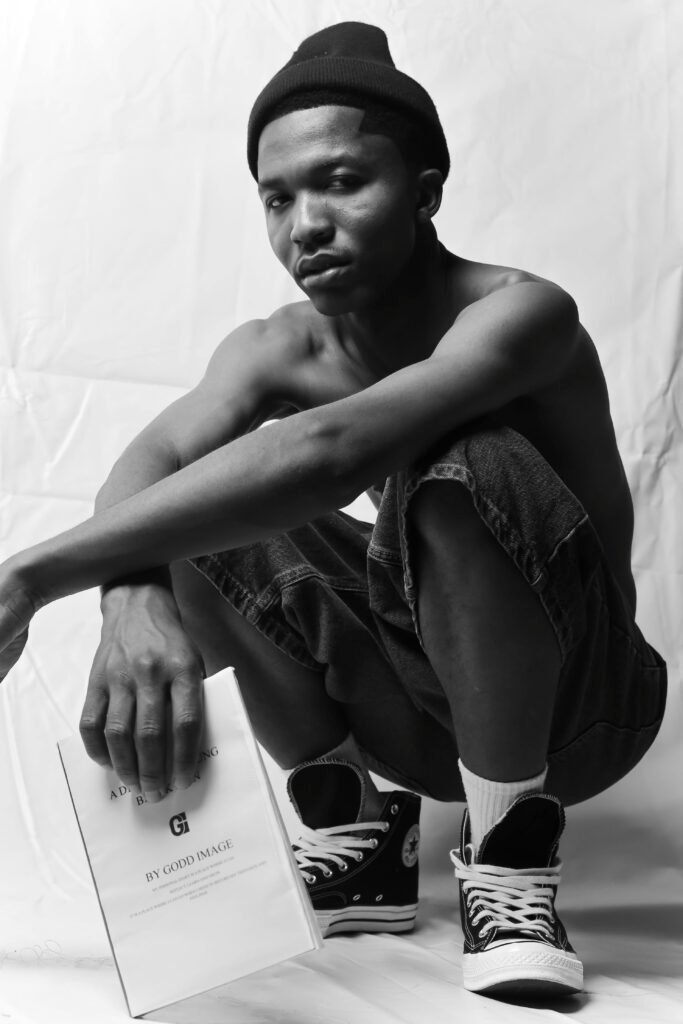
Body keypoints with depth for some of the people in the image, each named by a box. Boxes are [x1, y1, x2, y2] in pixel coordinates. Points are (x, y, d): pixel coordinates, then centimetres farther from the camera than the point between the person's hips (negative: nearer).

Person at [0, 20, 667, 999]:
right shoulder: (277, 351, -5)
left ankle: (510, 862, -17)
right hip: (419, 712, 6)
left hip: (578, 707, -5)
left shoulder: (521, 313, -24)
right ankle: (351, 822, -1)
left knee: (469, 465, -33)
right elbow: (150, 462, -23)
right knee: (201, 505, -11)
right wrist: (134, 598, -47)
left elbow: (334, 445, -42)